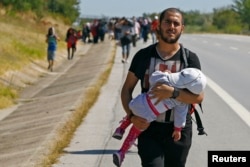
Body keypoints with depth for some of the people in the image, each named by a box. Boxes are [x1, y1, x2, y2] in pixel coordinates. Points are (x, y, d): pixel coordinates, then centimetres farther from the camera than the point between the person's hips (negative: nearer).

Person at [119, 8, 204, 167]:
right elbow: (127, 89, 7)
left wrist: (172, 92, -24)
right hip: (149, 129, -1)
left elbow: (199, 96, -7)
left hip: (178, 131, 1)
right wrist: (132, 115, -10)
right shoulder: (143, 56, 2)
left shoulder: (190, 59, -1)